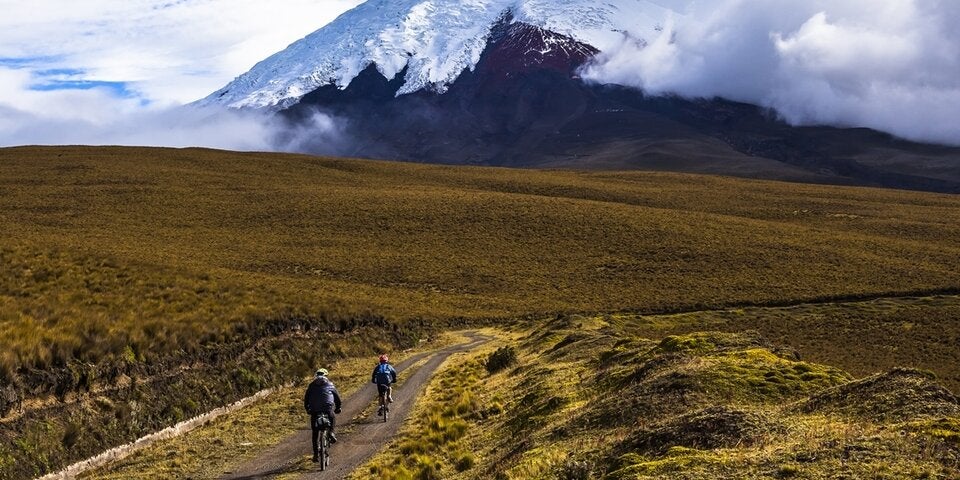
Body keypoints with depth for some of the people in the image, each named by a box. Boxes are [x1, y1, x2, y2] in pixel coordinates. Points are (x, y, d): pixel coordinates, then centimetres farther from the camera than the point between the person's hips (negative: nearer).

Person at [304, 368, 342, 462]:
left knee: (315, 433, 10)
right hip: (328, 408, -1)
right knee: (332, 418, 34)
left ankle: (316, 454, 6)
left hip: (314, 410, 1)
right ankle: (330, 432, 9)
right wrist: (338, 408, 32)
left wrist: (307, 409, 30)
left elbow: (306, 398, 18)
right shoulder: (329, 384, 16)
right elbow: (337, 397, 19)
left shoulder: (312, 385, 17)